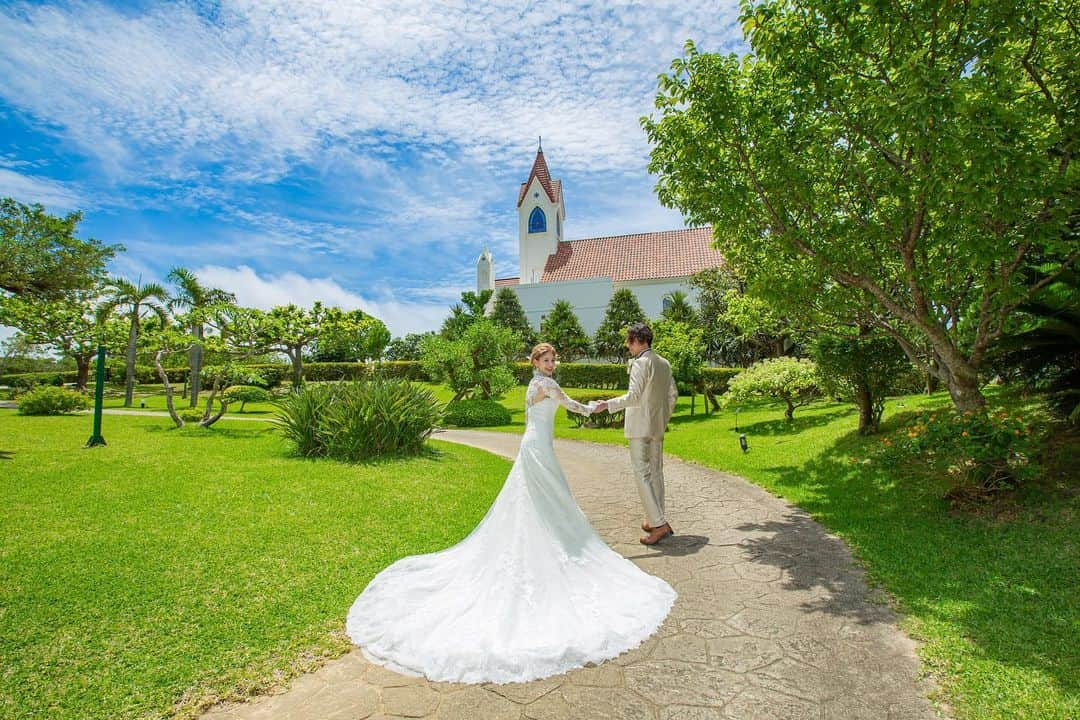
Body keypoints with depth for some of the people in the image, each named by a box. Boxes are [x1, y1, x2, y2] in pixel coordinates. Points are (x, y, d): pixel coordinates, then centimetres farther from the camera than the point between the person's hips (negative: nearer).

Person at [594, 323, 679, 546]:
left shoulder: (640, 363, -15)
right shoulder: (664, 363, 11)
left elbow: (633, 396, -22)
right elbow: (673, 395, 16)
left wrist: (608, 404, -16)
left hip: (640, 427, -9)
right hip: (658, 426, 9)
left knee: (642, 474, -4)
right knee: (656, 471, 15)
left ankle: (659, 523, -7)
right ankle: (656, 519, 25)